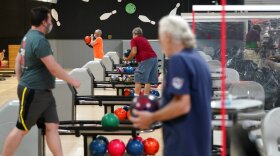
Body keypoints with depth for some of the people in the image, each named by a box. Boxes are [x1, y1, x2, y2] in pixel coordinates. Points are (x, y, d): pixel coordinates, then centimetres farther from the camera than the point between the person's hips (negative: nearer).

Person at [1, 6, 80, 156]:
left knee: (52, 126, 5)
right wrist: (72, 81, -10)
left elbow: (18, 61, 18)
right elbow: (53, 68, -21)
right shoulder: (39, 40, -20)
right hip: (33, 92, -9)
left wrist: (21, 82, 23)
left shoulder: (29, 37, 11)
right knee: (21, 129, 1)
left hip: (42, 92, 9)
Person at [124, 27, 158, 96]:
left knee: (138, 79, -3)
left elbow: (134, 52, -7)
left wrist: (128, 59, 7)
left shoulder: (134, 40, 4)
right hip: (154, 57, 8)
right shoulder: (144, 39, 26)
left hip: (146, 60, -8)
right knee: (148, 80, 9)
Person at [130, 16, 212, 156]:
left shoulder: (179, 60, -15)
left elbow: (182, 104, -22)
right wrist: (159, 107, 17)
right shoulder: (198, 60, 13)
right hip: (199, 143, 9)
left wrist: (152, 118, -11)